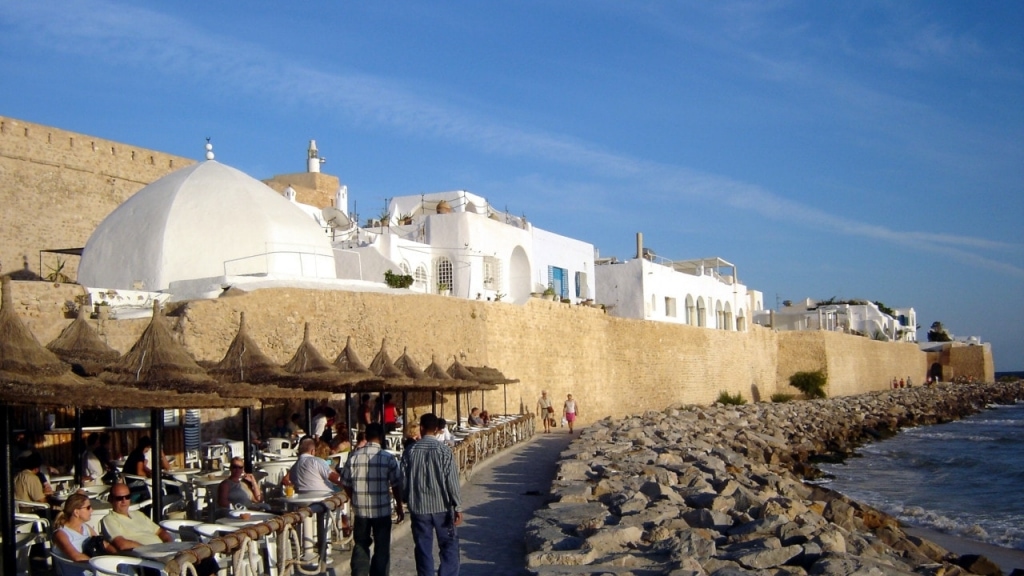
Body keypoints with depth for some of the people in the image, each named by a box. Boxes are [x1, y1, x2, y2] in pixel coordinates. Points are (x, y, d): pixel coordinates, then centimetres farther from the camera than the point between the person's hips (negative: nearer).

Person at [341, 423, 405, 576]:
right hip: (382, 510, -2)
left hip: (360, 510, 2)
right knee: (381, 548, 9)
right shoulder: (388, 458, -9)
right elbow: (396, 485, -6)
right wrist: (399, 506, 8)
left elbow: (345, 483, 4)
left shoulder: (354, 457, -2)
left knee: (360, 546, 15)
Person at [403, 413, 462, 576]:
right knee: (449, 546, 9)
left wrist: (406, 502, 18)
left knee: (423, 549, 9)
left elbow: (404, 480, 4)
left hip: (419, 507, 2)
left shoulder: (410, 452, -1)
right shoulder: (444, 451, -9)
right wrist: (458, 507, -6)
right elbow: (452, 481, -11)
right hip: (442, 507, -2)